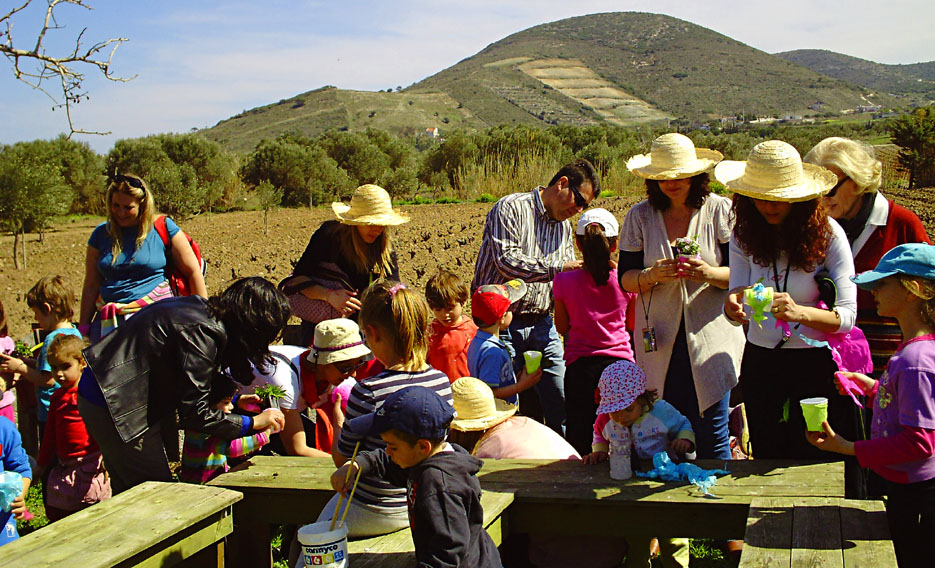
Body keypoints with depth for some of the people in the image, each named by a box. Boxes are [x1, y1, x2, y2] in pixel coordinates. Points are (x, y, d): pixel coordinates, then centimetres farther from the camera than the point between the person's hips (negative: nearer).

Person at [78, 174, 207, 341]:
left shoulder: (163, 228, 2)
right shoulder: (101, 234, 11)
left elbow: (193, 272, 4)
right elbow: (91, 286, 14)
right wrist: (83, 327, 12)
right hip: (108, 320, 4)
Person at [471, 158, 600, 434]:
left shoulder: (564, 227, 17)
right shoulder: (511, 208, -7)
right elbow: (507, 261, -20)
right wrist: (558, 269, -22)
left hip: (542, 325, 6)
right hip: (503, 324, -6)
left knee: (562, 408, 0)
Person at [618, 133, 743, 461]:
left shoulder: (720, 210, 0)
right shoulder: (639, 217, 4)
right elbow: (626, 280, 3)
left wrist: (710, 273, -21)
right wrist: (654, 275, -18)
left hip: (710, 337, -1)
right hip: (660, 340, 1)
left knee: (713, 438, 0)